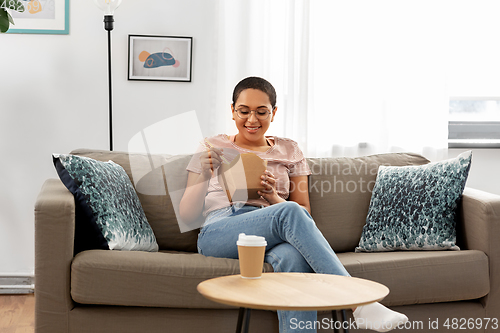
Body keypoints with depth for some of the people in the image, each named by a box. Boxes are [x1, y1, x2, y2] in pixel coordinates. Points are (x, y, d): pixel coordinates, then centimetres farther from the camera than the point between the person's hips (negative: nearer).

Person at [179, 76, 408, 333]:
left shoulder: (288, 151, 22)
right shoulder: (214, 148, 17)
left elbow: (305, 212, 14)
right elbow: (186, 215, 10)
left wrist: (274, 198, -7)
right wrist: (204, 178, -9)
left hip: (270, 237, 2)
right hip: (218, 234, -2)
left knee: (293, 257, -39)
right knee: (289, 213, -34)